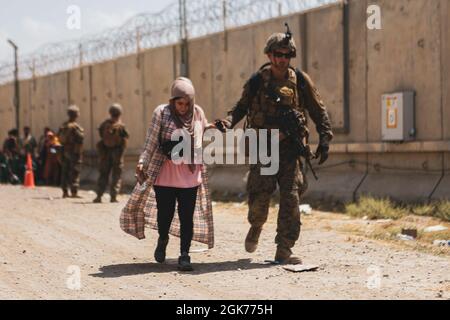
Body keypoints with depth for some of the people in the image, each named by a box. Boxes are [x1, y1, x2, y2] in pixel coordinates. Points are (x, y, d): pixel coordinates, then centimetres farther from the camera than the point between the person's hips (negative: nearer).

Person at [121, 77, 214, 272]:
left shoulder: (198, 113, 2)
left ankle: (184, 255, 7)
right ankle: (162, 241, 35)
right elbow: (151, 141, -5)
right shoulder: (161, 113, -6)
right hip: (165, 175, -2)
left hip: (190, 176, 2)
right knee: (165, 212, 3)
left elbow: (205, 129, 23)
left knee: (187, 217, -1)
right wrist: (142, 162, -12)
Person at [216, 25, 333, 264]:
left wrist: (324, 140, 1)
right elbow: (241, 107, 13)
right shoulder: (257, 81, 2)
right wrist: (227, 122, -7)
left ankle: (284, 251, -2)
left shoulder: (300, 81, 2)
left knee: (291, 198, -7)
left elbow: (319, 111, 9)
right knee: (260, 197, -7)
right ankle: (256, 227, 27)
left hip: (289, 148, 1)